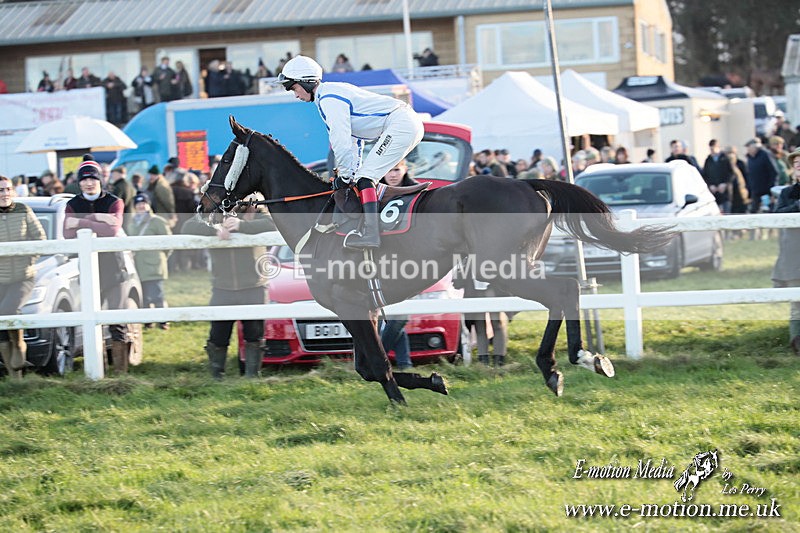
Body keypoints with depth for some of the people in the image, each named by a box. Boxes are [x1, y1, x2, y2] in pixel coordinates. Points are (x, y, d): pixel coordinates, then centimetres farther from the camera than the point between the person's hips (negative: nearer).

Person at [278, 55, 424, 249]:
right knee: (366, 177, 16)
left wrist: (346, 176, -8)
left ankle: (371, 232, -26)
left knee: (366, 177, -15)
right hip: (410, 123, 10)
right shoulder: (333, 91, 20)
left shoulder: (328, 99, -12)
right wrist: (355, 170, 22)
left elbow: (341, 142, -17)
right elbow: (354, 136, 26)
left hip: (400, 125, -10)